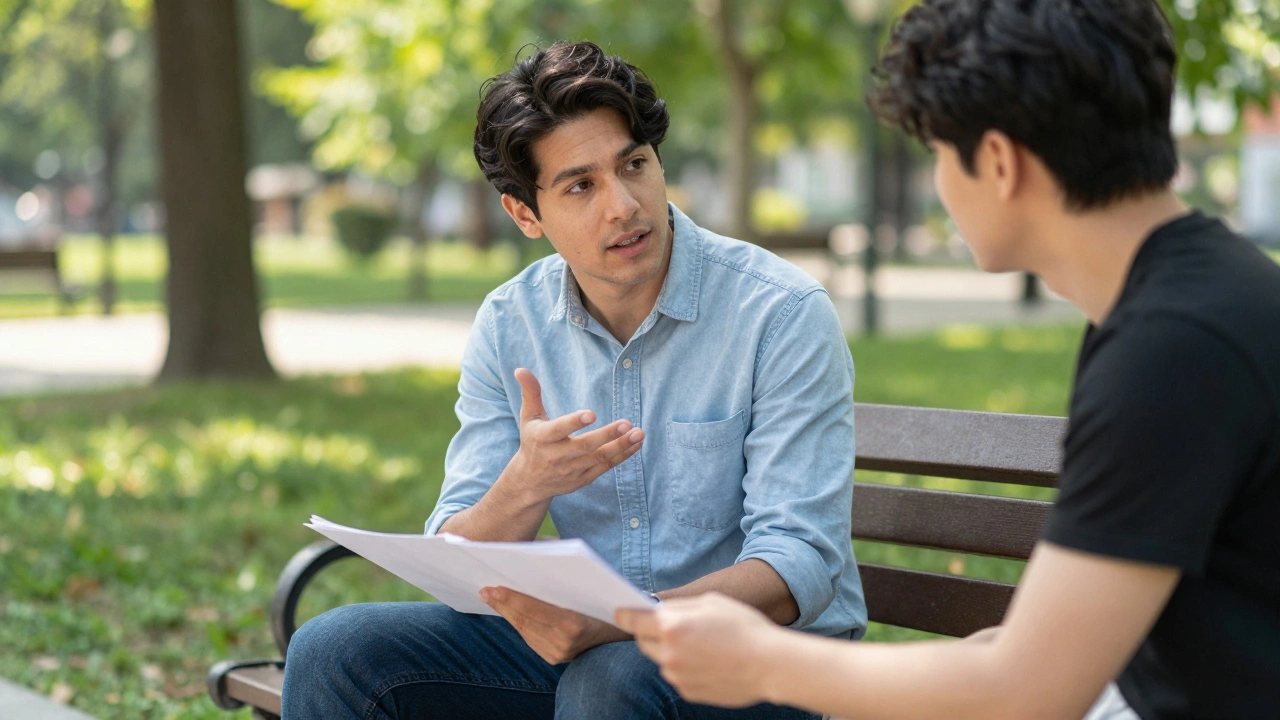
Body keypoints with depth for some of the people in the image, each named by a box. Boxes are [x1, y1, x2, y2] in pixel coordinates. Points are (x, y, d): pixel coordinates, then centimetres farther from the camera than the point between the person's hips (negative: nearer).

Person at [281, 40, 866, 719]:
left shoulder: (782, 313, -14)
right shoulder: (507, 326, -1)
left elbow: (798, 567, -20)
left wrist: (609, 622, -36)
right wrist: (526, 485, -28)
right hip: (583, 638, 4)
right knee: (331, 652, -13)